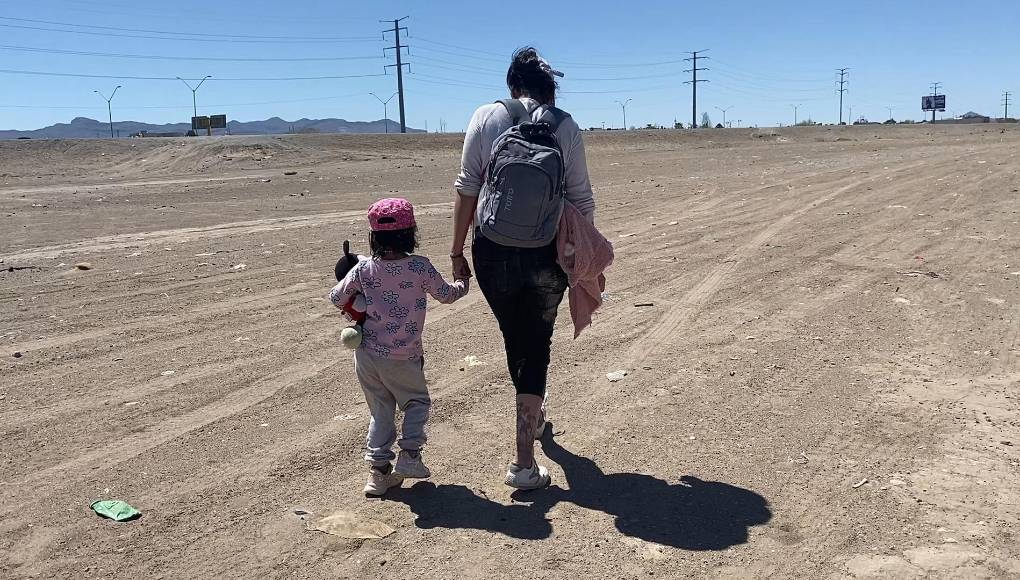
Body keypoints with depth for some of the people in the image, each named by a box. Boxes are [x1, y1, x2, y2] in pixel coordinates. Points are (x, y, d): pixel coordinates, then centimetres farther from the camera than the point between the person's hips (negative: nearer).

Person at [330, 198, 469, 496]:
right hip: (404, 357, -3)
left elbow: (336, 297, 7)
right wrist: (462, 285, 24)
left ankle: (378, 469, 16)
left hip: (367, 354, 3)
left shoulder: (363, 270, -4)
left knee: (380, 410, 15)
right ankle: (409, 455, 6)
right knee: (417, 401, 19)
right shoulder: (420, 267, -11)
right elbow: (446, 294, 3)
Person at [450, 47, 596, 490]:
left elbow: (467, 189, -3)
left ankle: (534, 413, 48)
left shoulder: (485, 117, 1)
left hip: (493, 251, 1)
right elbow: (580, 199, 0)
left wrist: (457, 250, 4)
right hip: (546, 254, -1)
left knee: (515, 340, 22)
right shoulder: (565, 126, 1)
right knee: (536, 345, 11)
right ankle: (524, 461, 8)